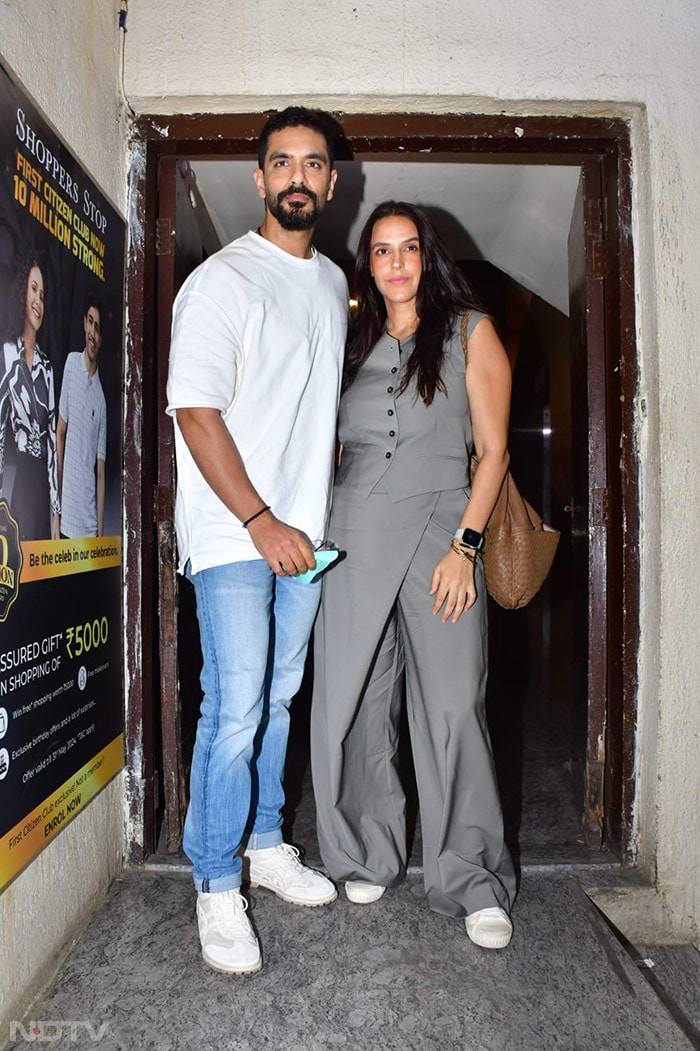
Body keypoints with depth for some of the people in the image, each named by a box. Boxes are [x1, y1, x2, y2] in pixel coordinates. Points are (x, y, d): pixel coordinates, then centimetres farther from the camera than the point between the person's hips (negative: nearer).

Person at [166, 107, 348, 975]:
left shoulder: (334, 282, 16)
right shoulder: (221, 281, -5)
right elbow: (196, 413, -12)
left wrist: (315, 513, 15)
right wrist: (260, 522, -16)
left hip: (304, 530, 6)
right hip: (233, 535, -6)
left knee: (278, 697, 14)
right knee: (234, 709, -5)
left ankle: (263, 843, 31)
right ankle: (218, 886, 12)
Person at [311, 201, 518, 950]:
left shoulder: (470, 331, 8)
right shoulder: (353, 344, 17)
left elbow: (494, 450, 1)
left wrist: (464, 544, -9)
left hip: (439, 529, -3)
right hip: (353, 535, 3)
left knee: (452, 707, -5)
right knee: (352, 706, 5)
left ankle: (472, 883, 11)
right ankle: (368, 858, 25)